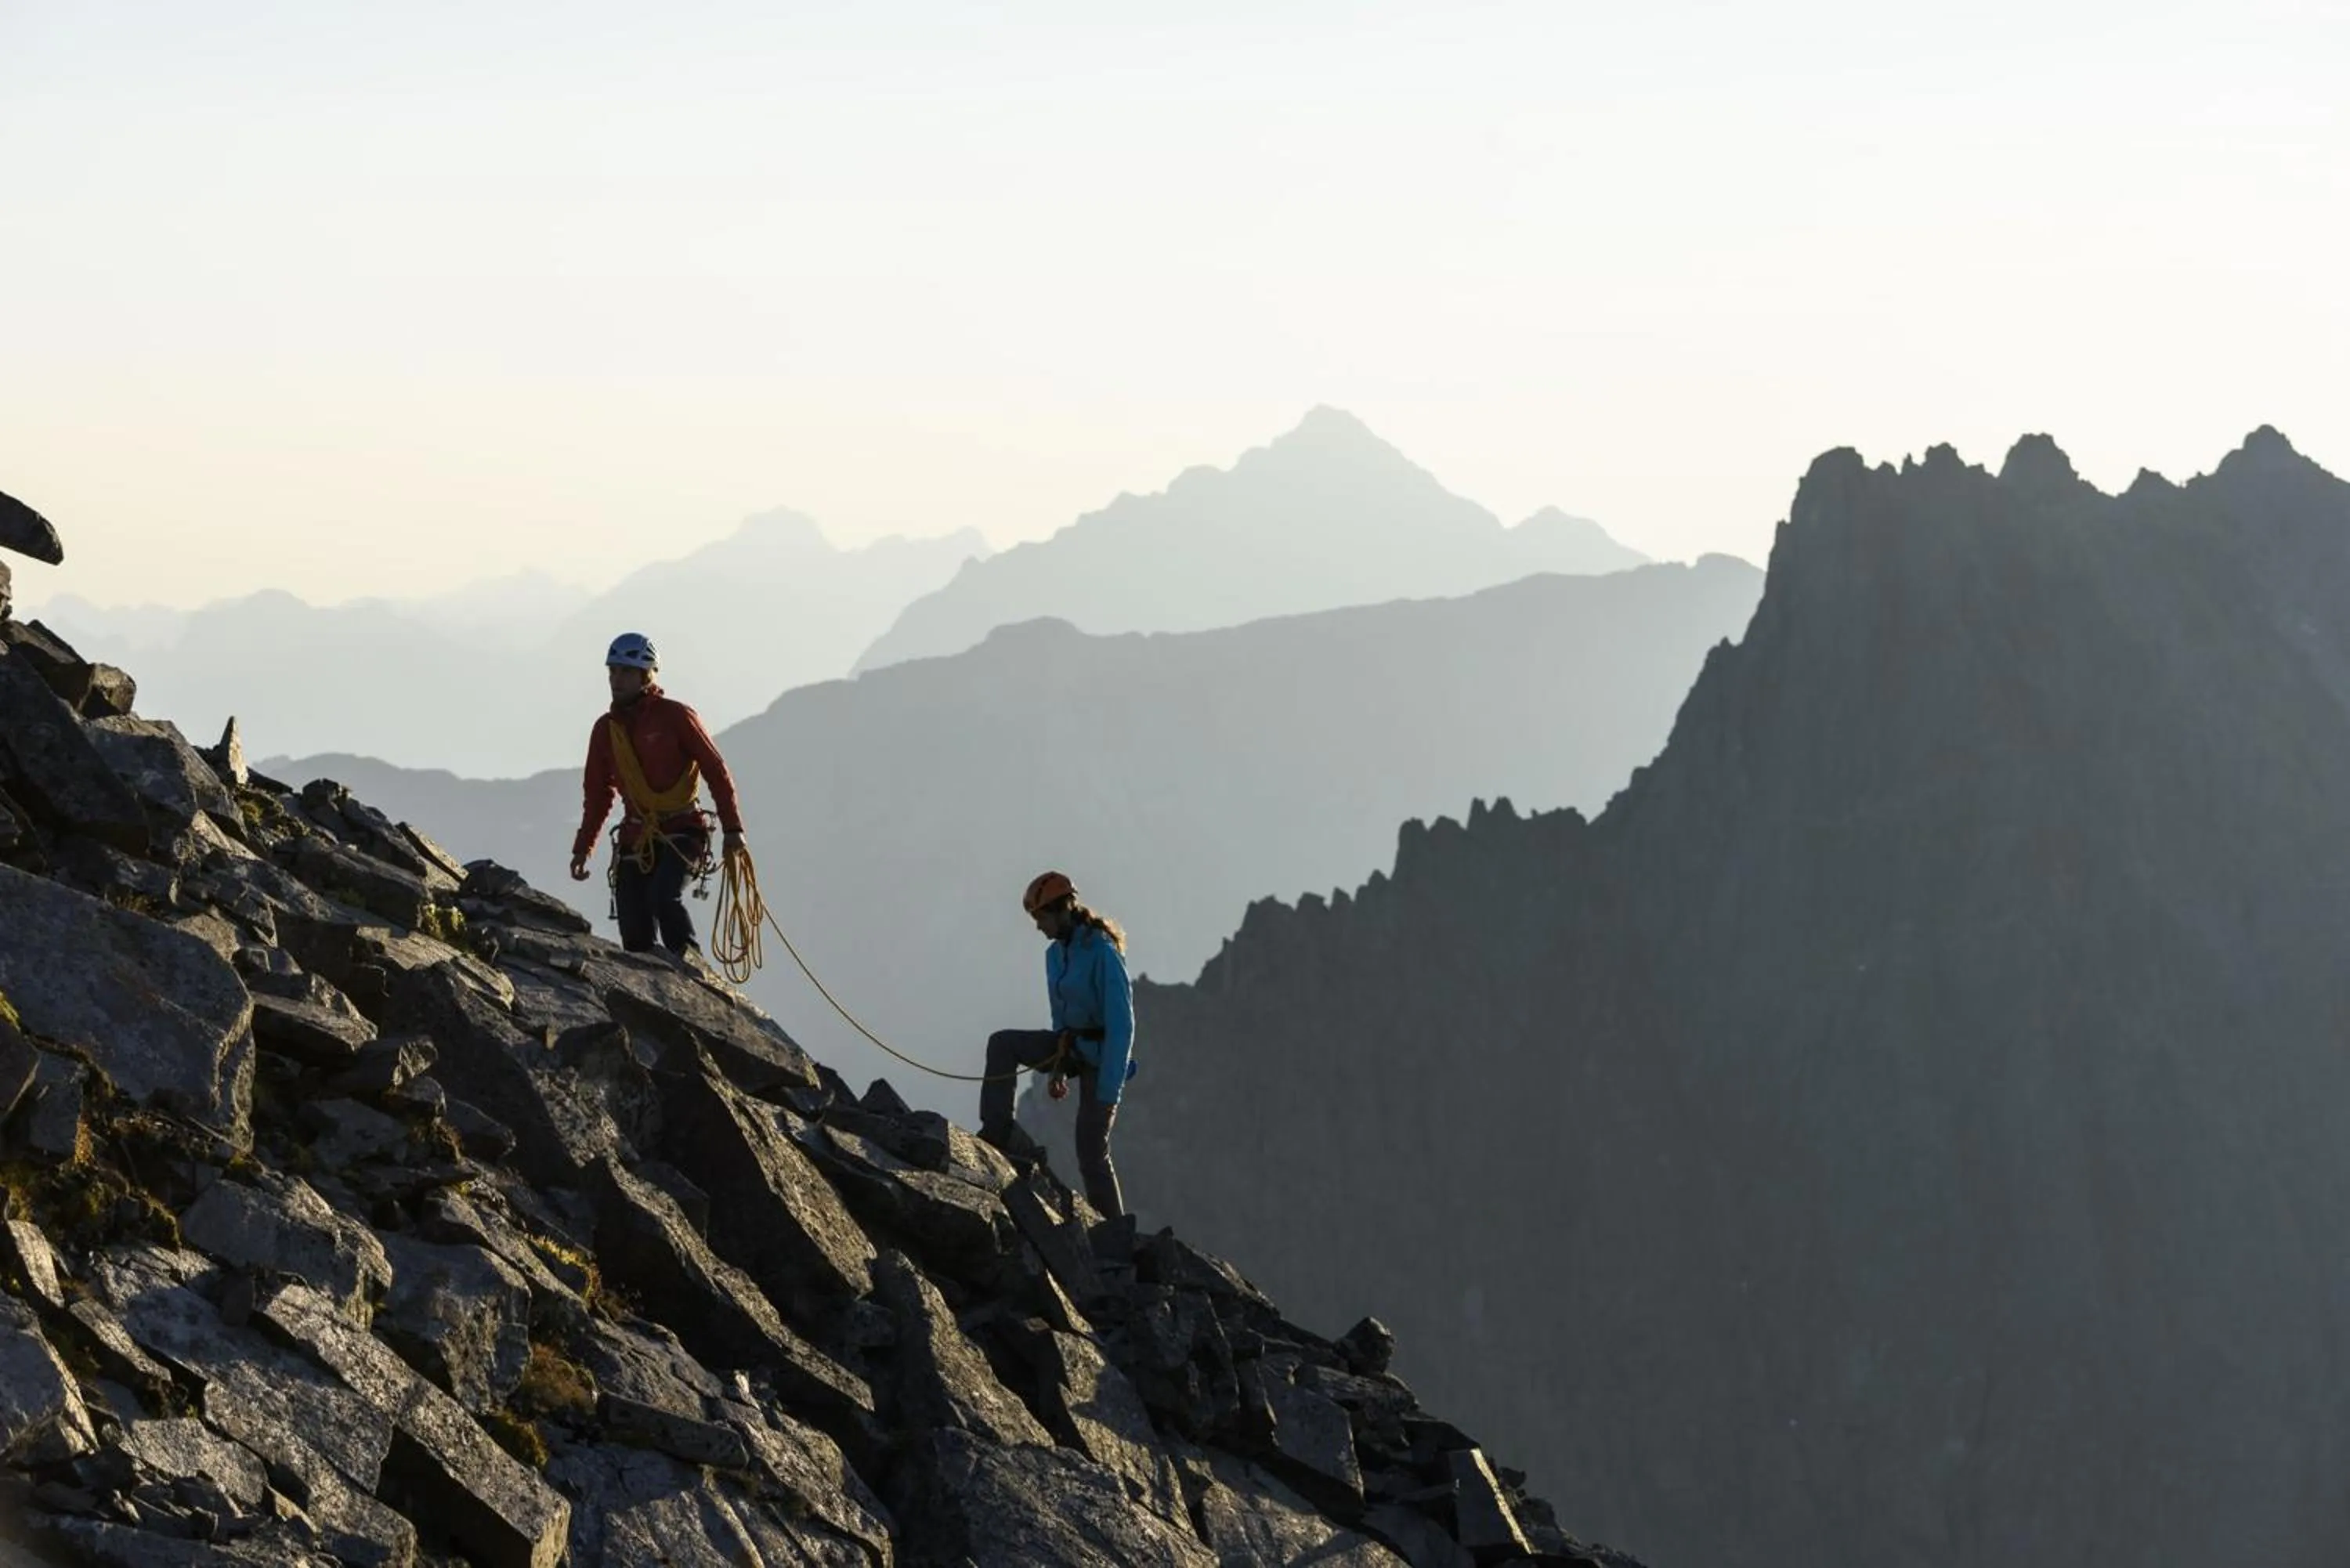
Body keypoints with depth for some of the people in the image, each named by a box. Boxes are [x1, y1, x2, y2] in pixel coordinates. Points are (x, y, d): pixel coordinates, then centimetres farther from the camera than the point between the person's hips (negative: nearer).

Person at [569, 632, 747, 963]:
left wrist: (732, 829, -8)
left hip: (682, 833, -5)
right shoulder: (606, 730, 12)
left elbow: (716, 771, -3)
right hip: (635, 839, 5)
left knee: (663, 896, -30)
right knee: (635, 937, -5)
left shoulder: (675, 716, -4)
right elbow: (598, 794, 22)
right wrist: (583, 847, 18)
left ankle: (690, 960, -13)